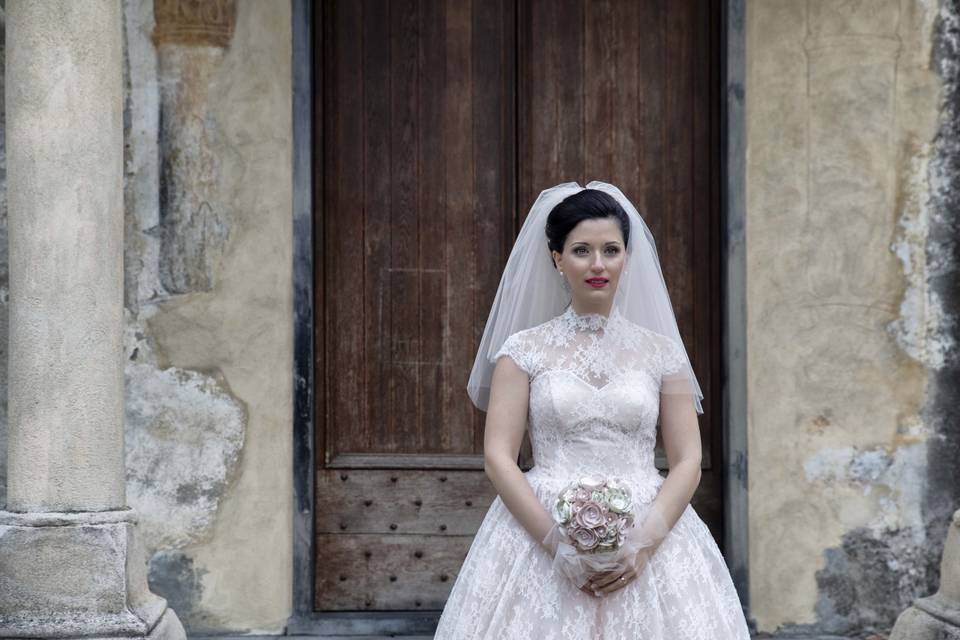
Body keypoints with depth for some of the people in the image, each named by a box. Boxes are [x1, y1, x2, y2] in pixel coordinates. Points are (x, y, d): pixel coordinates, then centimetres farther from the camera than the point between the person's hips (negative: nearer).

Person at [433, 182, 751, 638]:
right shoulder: (525, 350, 2)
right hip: (543, 544, -1)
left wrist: (644, 543, -11)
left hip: (647, 541, 1)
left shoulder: (660, 352, 6)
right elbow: (498, 458, -3)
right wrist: (558, 541, -14)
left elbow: (687, 462, 3)